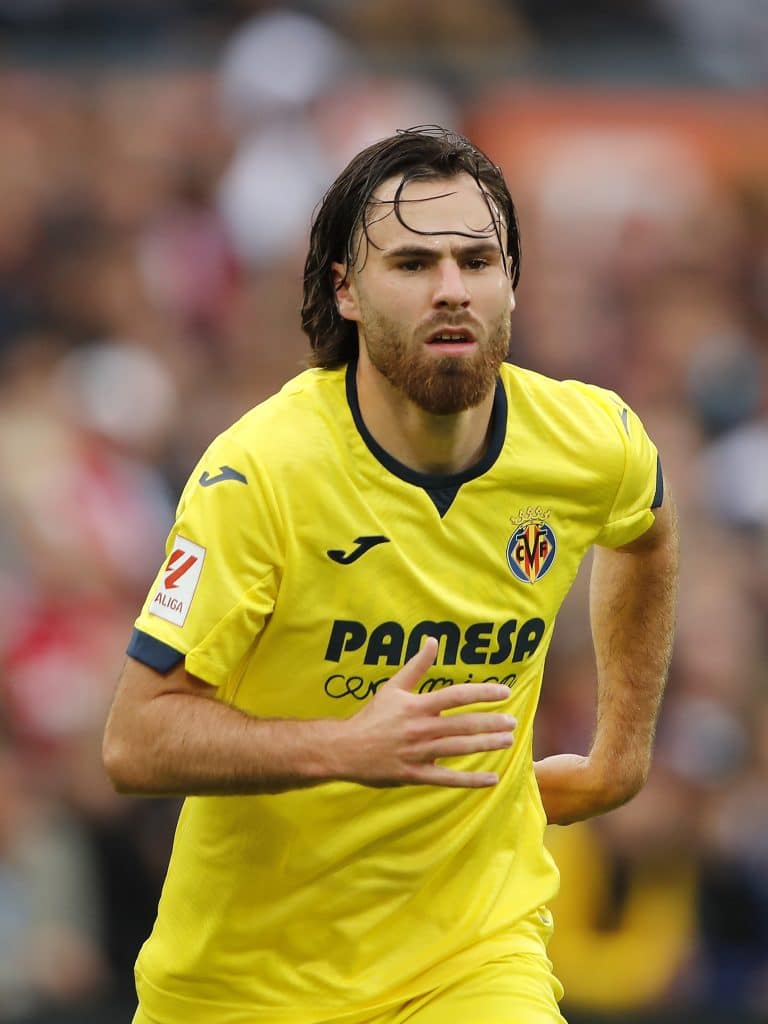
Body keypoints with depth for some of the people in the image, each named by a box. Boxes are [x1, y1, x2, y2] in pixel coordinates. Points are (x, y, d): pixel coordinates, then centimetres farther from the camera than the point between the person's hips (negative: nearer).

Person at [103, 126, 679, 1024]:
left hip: (475, 952, 2)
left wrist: (622, 746, 20)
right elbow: (135, 742, -22)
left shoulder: (593, 443, -7)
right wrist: (345, 749, -34)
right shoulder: (260, 474, -21)